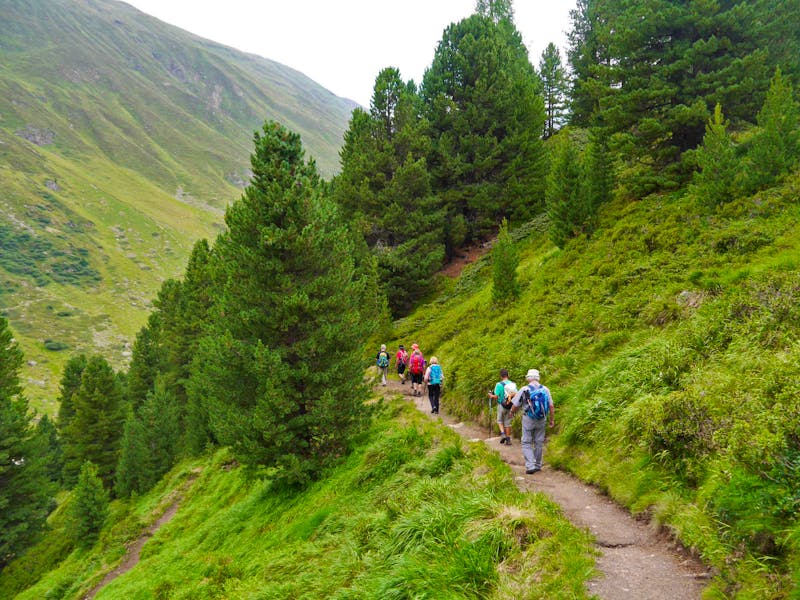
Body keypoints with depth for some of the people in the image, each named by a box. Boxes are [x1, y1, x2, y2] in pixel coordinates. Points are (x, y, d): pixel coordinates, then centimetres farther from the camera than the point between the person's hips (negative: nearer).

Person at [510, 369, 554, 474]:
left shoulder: (524, 390, -10)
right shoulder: (545, 390, -2)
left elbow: (515, 405, -4)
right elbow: (551, 406, -1)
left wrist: (512, 412, 16)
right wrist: (552, 420, 9)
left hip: (528, 420, -3)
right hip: (541, 421, 3)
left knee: (526, 443, 4)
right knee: (539, 443, 14)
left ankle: (530, 466, -7)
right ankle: (538, 465, 22)